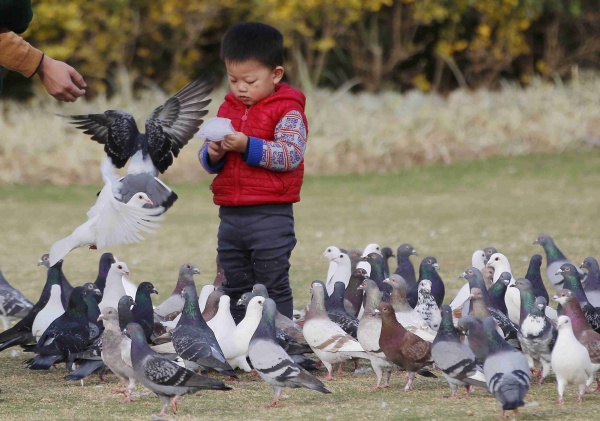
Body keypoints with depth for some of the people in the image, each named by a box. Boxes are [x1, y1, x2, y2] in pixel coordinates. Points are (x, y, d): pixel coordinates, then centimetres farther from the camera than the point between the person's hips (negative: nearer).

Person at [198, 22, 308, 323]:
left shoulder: (288, 110, -6)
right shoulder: (227, 109, 12)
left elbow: (291, 154, -19)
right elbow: (205, 157, 15)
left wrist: (247, 146, -26)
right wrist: (213, 154, -9)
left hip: (271, 216, -7)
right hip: (231, 215, 7)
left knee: (273, 287, -1)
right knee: (235, 287, 14)